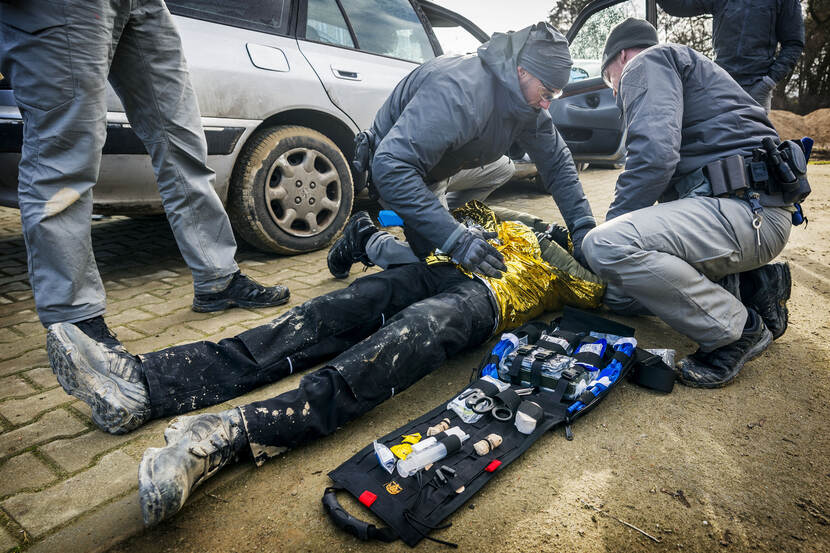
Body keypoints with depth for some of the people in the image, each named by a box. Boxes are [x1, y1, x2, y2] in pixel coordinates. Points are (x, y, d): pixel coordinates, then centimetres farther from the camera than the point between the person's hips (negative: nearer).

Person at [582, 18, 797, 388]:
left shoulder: (647, 63, 0)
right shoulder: (682, 68, 32)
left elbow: (654, 154, -20)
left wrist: (610, 225, -9)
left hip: (747, 209, -10)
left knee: (607, 246, -30)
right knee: (618, 293, 10)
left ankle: (737, 330, -14)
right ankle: (752, 286, 9)